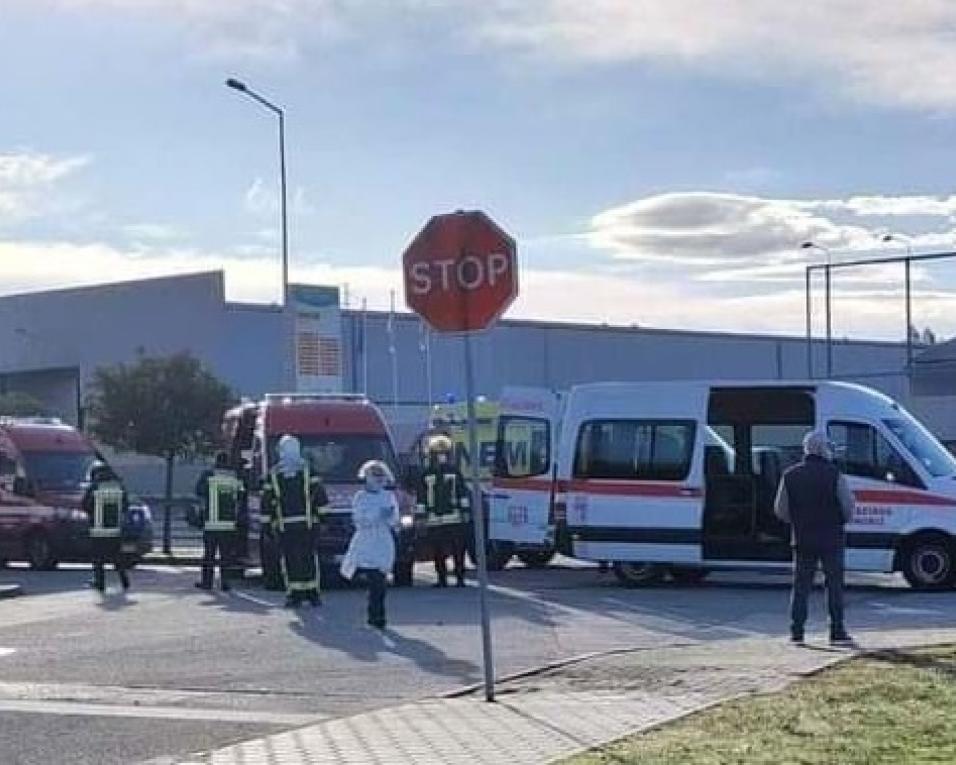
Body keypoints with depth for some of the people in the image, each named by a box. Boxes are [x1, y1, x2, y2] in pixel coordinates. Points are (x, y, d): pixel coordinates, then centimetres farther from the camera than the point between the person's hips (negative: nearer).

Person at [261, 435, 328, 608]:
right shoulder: (308, 470, 2)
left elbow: (266, 501, 5)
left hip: (285, 525, 0)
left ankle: (294, 595, -2)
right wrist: (321, 512, 6)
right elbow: (320, 495, -2)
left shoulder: (273, 474, 4)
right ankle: (312, 594, 7)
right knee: (309, 558, 7)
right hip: (308, 523, 0)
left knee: (290, 560, 2)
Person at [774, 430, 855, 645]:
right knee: (834, 585, 5)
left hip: (802, 539, 3)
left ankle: (796, 631, 3)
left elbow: (781, 510, 4)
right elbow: (848, 506, -6)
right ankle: (837, 630, 4)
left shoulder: (790, 475, 1)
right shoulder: (834, 474, -9)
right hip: (831, 539, -3)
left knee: (801, 586, 7)